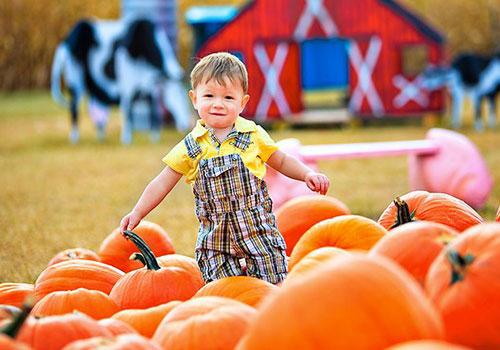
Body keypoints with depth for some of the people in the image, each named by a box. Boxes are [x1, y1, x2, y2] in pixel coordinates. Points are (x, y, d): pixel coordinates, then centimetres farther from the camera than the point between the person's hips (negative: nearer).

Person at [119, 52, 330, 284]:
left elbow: (282, 161, 13)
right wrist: (137, 213, -2)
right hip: (216, 239, 0)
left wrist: (307, 174, -3)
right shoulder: (191, 147, 0)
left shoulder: (254, 136, 0)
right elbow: (163, 183, 5)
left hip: (259, 230, 0)